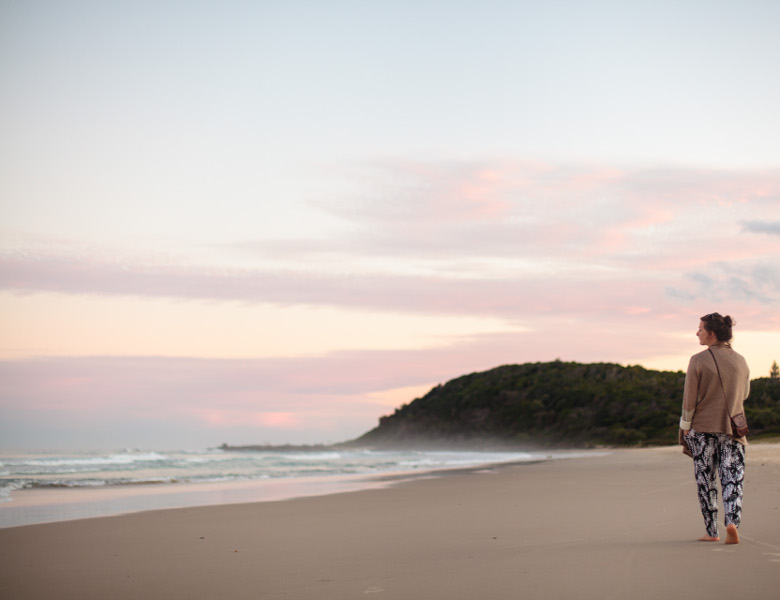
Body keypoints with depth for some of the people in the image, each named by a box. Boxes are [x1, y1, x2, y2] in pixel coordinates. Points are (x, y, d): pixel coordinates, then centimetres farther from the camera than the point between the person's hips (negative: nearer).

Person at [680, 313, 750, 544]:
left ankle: (712, 531, 9)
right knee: (732, 478, 2)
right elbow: (744, 393, 15)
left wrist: (685, 426, 4)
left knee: (705, 481, 7)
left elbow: (689, 398, -7)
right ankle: (732, 522, -19)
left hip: (703, 426, -2)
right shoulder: (740, 361, 3)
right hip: (732, 429, 2)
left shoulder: (698, 361, -9)